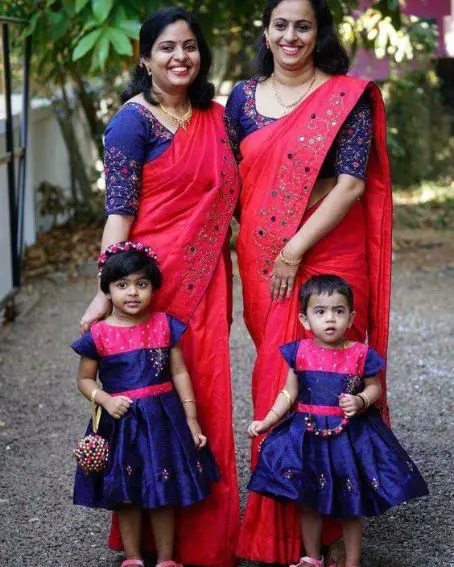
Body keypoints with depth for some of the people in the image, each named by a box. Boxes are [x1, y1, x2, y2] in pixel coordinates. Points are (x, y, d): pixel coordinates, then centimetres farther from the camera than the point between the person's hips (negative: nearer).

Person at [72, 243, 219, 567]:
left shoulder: (165, 325, -1)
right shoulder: (99, 334, -5)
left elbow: (179, 372, 2)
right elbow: (85, 379, 4)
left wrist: (191, 419, 1)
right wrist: (106, 400, -15)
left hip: (162, 418, 0)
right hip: (121, 421, 0)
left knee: (163, 496, 7)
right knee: (126, 496, 10)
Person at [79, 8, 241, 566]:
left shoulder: (214, 117, 12)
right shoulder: (133, 120, -7)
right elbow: (119, 209, -11)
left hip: (206, 279, 6)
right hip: (153, 276, -5)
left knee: (205, 397, 8)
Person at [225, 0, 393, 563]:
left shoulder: (347, 96, -5)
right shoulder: (244, 98, 8)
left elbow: (352, 184, -12)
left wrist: (295, 251, -15)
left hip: (326, 255, -4)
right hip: (262, 260, 4)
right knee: (272, 374, 8)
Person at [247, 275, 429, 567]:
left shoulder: (361, 354, -8)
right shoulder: (299, 352, -4)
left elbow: (374, 387, 4)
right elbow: (289, 393, 4)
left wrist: (361, 401, -17)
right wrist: (267, 421, -3)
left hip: (351, 435, -1)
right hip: (308, 436, 1)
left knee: (351, 505, 8)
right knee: (309, 503, 12)